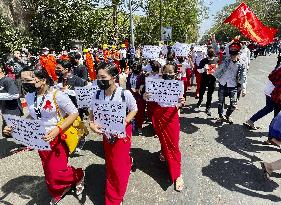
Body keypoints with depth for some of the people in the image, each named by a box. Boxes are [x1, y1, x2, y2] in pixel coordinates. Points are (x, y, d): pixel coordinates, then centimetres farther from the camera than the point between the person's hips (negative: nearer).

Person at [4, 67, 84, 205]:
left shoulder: (57, 95, -21)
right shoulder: (29, 97, -2)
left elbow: (74, 113, -18)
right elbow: (32, 116, 13)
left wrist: (58, 129, -28)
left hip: (58, 139, -6)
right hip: (41, 140, 6)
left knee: (57, 171, 0)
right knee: (49, 170, 20)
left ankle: (78, 176, 31)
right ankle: (57, 193, 47)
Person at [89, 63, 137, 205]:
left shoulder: (125, 94, -23)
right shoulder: (97, 95, -12)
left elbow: (134, 109, -8)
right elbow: (92, 112, 3)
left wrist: (124, 122, -22)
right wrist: (92, 124, -16)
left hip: (122, 132, -4)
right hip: (106, 133, 4)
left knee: (119, 166, 5)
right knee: (110, 165, 19)